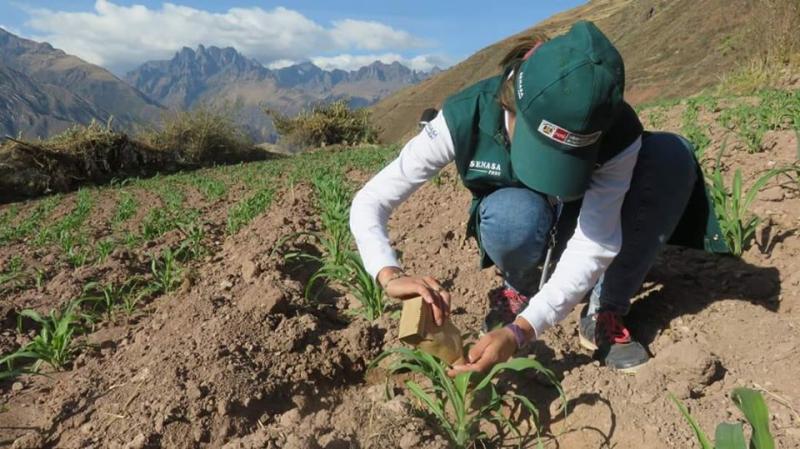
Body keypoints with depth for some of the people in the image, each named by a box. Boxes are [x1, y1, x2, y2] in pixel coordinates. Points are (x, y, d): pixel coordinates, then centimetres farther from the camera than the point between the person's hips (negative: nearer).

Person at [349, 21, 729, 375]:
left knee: (672, 155, -26)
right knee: (515, 214, -39)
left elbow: (592, 247, -34)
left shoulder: (618, 133, -31)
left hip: (589, 224, 2)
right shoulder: (466, 118, -32)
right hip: (521, 232, -1)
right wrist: (392, 275, -49)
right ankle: (519, 291, -4)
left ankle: (605, 314, -16)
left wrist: (520, 330, -47)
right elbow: (368, 204, -30)